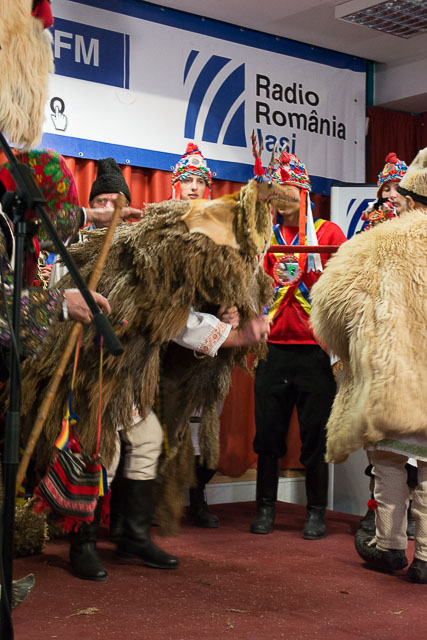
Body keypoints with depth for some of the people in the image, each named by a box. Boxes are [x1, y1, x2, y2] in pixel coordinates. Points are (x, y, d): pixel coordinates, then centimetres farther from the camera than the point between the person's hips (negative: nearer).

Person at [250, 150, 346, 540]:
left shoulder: (328, 232, 5)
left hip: (315, 350, -2)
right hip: (273, 349, 2)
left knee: (315, 435, 2)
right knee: (268, 432, 6)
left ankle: (316, 512, 14)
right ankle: (265, 508, 18)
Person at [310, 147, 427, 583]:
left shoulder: (381, 243, -6)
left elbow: (333, 294, -3)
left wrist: (351, 346, 14)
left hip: (391, 366, -1)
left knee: (389, 456, 13)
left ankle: (388, 544, 24)